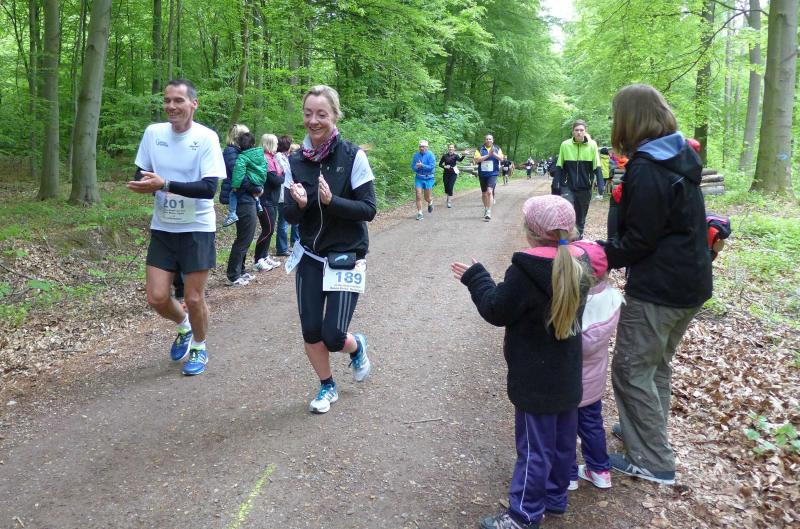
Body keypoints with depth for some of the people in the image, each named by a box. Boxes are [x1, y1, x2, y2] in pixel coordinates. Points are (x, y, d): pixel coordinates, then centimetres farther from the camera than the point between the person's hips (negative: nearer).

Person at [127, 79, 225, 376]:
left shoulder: (206, 138, -13)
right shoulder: (153, 133, 0)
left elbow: (209, 188, -20)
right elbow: (140, 175, 8)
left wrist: (165, 185, -29)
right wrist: (145, 183, -16)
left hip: (197, 229, -4)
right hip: (162, 228, 4)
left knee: (194, 298, 3)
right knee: (156, 297, 2)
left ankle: (199, 346, 30)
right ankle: (183, 325, 35)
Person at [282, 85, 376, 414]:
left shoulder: (353, 156, -12)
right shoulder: (296, 161, -1)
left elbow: (369, 210, -13)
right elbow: (289, 216, 1)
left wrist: (330, 201, -27)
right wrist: (299, 204, -22)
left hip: (346, 256, -4)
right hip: (309, 257, 4)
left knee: (333, 337, -7)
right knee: (310, 332, 5)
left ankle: (357, 346, 30)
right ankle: (327, 387, 31)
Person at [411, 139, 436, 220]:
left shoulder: (430, 155, -9)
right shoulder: (416, 155, 2)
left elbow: (432, 167, -17)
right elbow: (413, 167, 4)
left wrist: (422, 165, -23)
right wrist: (417, 167, -17)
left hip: (428, 178, -2)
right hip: (418, 178, 2)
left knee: (427, 198, 7)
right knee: (418, 196, -7)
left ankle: (430, 203, 42)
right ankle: (419, 214, 0)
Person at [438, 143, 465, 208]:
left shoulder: (455, 156, -2)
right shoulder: (445, 156, 3)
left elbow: (460, 160, -24)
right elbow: (440, 164, 7)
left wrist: (463, 155, -44)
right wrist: (444, 166, -13)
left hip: (453, 174, -2)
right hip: (446, 173, 2)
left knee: (450, 187, -11)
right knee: (446, 187, 5)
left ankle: (449, 202, -4)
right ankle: (448, 197, 36)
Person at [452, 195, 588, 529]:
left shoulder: (525, 270, -22)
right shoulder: (575, 266, 1)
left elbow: (496, 310, -14)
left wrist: (476, 277, 0)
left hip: (536, 379, -7)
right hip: (567, 375, 7)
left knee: (534, 447, 1)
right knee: (562, 439, 17)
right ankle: (555, 497, 33)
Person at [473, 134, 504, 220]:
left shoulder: (497, 149, 6)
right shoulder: (480, 149, 3)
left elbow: (501, 159, -4)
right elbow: (476, 160, -9)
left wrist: (494, 154, -19)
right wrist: (488, 155, -15)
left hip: (493, 174, -2)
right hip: (482, 174, 2)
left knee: (489, 191, -20)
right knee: (484, 193, 14)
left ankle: (489, 212, -22)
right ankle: (485, 208, 37)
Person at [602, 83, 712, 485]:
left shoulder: (646, 170, -21)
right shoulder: (681, 157, 7)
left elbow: (637, 241, -20)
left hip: (657, 288, -9)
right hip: (691, 282, 9)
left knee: (631, 369, 2)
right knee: (656, 363, 22)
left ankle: (653, 462, 10)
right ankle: (649, 434, 37)